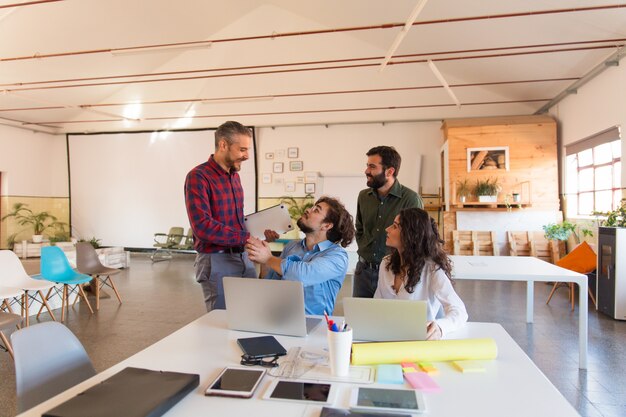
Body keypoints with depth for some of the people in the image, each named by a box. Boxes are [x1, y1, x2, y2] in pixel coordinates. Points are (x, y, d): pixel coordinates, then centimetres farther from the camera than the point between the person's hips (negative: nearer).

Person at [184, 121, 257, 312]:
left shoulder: (234, 175, 11)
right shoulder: (198, 176, -13)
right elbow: (202, 227, -24)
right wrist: (246, 238, -22)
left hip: (243, 257, 8)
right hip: (217, 261, -7)